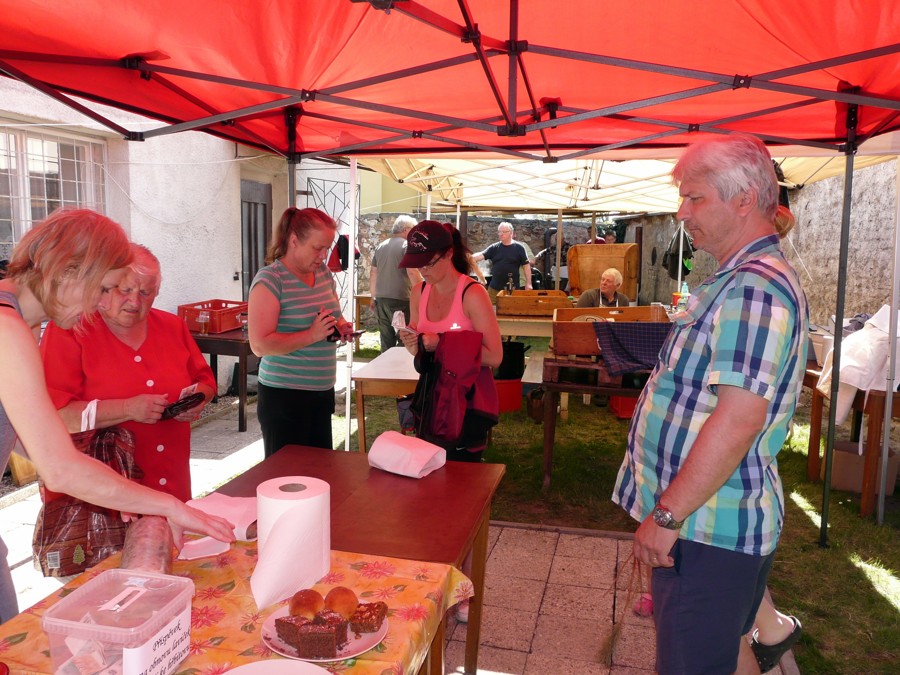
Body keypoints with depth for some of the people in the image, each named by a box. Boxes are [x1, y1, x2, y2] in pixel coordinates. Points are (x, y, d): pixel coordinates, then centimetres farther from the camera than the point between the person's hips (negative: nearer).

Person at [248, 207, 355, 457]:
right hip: (284, 396, -7)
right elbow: (260, 345, -20)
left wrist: (341, 326, 1)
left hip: (322, 391, 7)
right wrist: (312, 335, -25)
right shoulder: (270, 280, -14)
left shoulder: (323, 273, 8)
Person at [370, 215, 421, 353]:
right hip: (400, 300, -7)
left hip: (381, 300, 7)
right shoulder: (407, 245, -6)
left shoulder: (381, 246, 15)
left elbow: (373, 273, 18)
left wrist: (373, 296, 25)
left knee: (386, 341, 11)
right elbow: (412, 272, -16)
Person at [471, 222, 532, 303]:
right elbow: (481, 255, -6)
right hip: (494, 288, 3)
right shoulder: (494, 247, 5)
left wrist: (528, 283, -5)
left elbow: (526, 266, 0)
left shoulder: (519, 248, -1)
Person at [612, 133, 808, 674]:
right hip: (712, 520, 10)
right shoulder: (739, 279, 15)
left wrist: (668, 514, -22)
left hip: (710, 525, -10)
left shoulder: (757, 286, -20)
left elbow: (739, 417, -28)